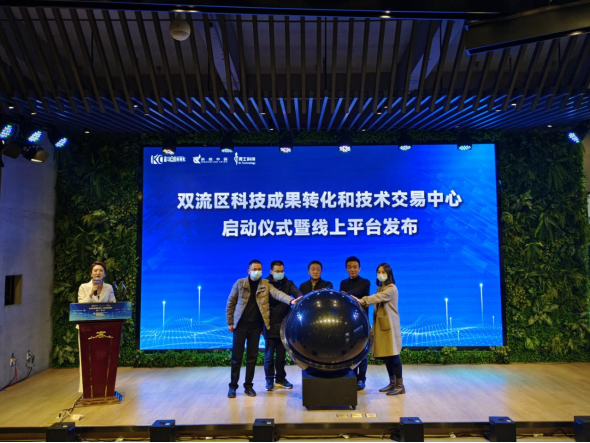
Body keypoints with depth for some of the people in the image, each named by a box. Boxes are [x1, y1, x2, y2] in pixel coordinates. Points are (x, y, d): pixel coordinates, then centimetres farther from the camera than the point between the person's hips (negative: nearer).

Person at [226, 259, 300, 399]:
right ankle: (233, 386, 15)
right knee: (237, 356, 2)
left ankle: (248, 386, 19)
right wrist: (230, 322, 1)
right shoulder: (240, 283, -1)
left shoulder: (266, 284, 2)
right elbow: (230, 303, 4)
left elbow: (277, 293, -15)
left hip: (256, 326, 1)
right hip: (240, 325, -1)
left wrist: (291, 300, -33)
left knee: (252, 356, 7)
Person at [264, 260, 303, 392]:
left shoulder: (288, 284, 4)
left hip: (284, 325, 2)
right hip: (270, 325, -2)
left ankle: (281, 379, 24)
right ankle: (269, 380, 18)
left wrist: (300, 297, -39)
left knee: (281, 354, 11)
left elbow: (296, 292, -15)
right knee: (269, 355, 4)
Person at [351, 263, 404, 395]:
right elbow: (376, 300, 5)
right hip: (381, 325, 8)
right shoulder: (380, 288, 16)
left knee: (393, 355, -6)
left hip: (389, 325, -8)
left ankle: (400, 385, 1)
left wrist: (362, 301, -41)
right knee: (386, 355, 10)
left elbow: (378, 297, -28)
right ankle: (392, 383, 20)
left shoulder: (391, 288, -11)